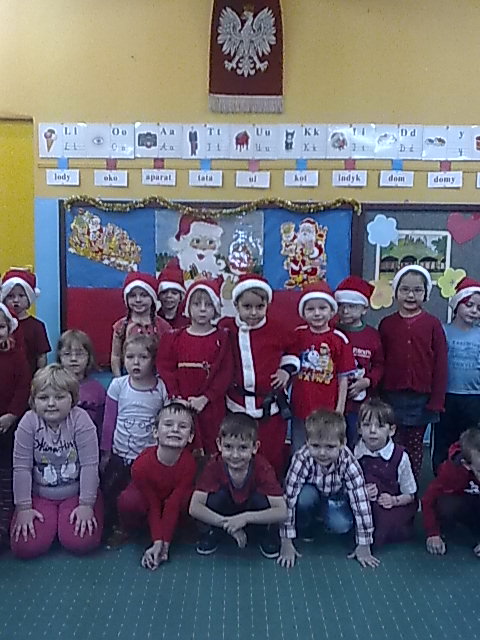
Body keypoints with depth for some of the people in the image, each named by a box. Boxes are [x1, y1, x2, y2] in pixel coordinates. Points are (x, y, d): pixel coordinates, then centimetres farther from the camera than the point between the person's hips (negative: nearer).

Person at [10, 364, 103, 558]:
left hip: (76, 493, -1)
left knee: (82, 542, -20)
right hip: (39, 495, 2)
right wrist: (24, 508, -10)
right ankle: (49, 521, 17)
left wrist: (86, 505, -16)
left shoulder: (81, 420, -18)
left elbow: (89, 465, -16)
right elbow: (21, 467, -10)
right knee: (24, 547, -14)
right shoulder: (28, 422, -13)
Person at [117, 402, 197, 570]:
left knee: (192, 499, -32)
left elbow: (173, 506, -26)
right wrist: (157, 542, -26)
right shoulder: (142, 464, -32)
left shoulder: (189, 463, -30)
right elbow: (153, 506, -23)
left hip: (174, 499, 2)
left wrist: (165, 543, -26)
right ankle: (127, 532, -1)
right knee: (128, 502, -36)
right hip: (146, 497, -1)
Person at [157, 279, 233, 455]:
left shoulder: (222, 338, 1)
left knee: (212, 449, 4)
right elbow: (165, 368, 1)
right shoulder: (174, 338, 6)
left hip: (211, 407, -1)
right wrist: (176, 398, -11)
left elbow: (226, 372, -6)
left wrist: (205, 398, -14)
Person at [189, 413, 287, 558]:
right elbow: (194, 508, -30)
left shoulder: (263, 468, -29)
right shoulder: (214, 466, -26)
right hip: (224, 515, 1)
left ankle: (267, 535, -1)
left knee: (260, 498, -31)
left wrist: (245, 518, -41)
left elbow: (282, 512, -33)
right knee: (219, 494, -30)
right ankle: (213, 534, -2)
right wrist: (227, 524, -37)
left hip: (253, 515, 0)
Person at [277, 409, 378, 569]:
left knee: (342, 525, -27)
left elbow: (361, 502, -28)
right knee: (305, 495, -34)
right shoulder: (301, 460, -35)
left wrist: (364, 546, -25)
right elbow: (289, 499, -32)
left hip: (336, 499, 1)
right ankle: (305, 531, -5)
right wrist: (286, 543, -29)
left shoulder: (348, 463, -32)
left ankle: (324, 519, 8)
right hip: (312, 496, -1)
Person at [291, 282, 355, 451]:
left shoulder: (339, 340, -7)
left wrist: (340, 408, -2)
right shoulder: (297, 335, 0)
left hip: (327, 410, -2)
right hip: (300, 408, 2)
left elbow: (343, 378, -2)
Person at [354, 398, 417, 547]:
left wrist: (394, 500, -19)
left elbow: (409, 495, 0)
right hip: (363, 506, 1)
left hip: (394, 505, -1)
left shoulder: (400, 456, -9)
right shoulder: (354, 453, -6)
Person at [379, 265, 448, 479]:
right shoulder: (386, 324, 2)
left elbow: (440, 365, -1)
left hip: (421, 398, 0)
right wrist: (377, 397, 3)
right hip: (392, 397, 1)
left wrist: (436, 400, -4)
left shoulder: (433, 324, -1)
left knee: (415, 446, 10)